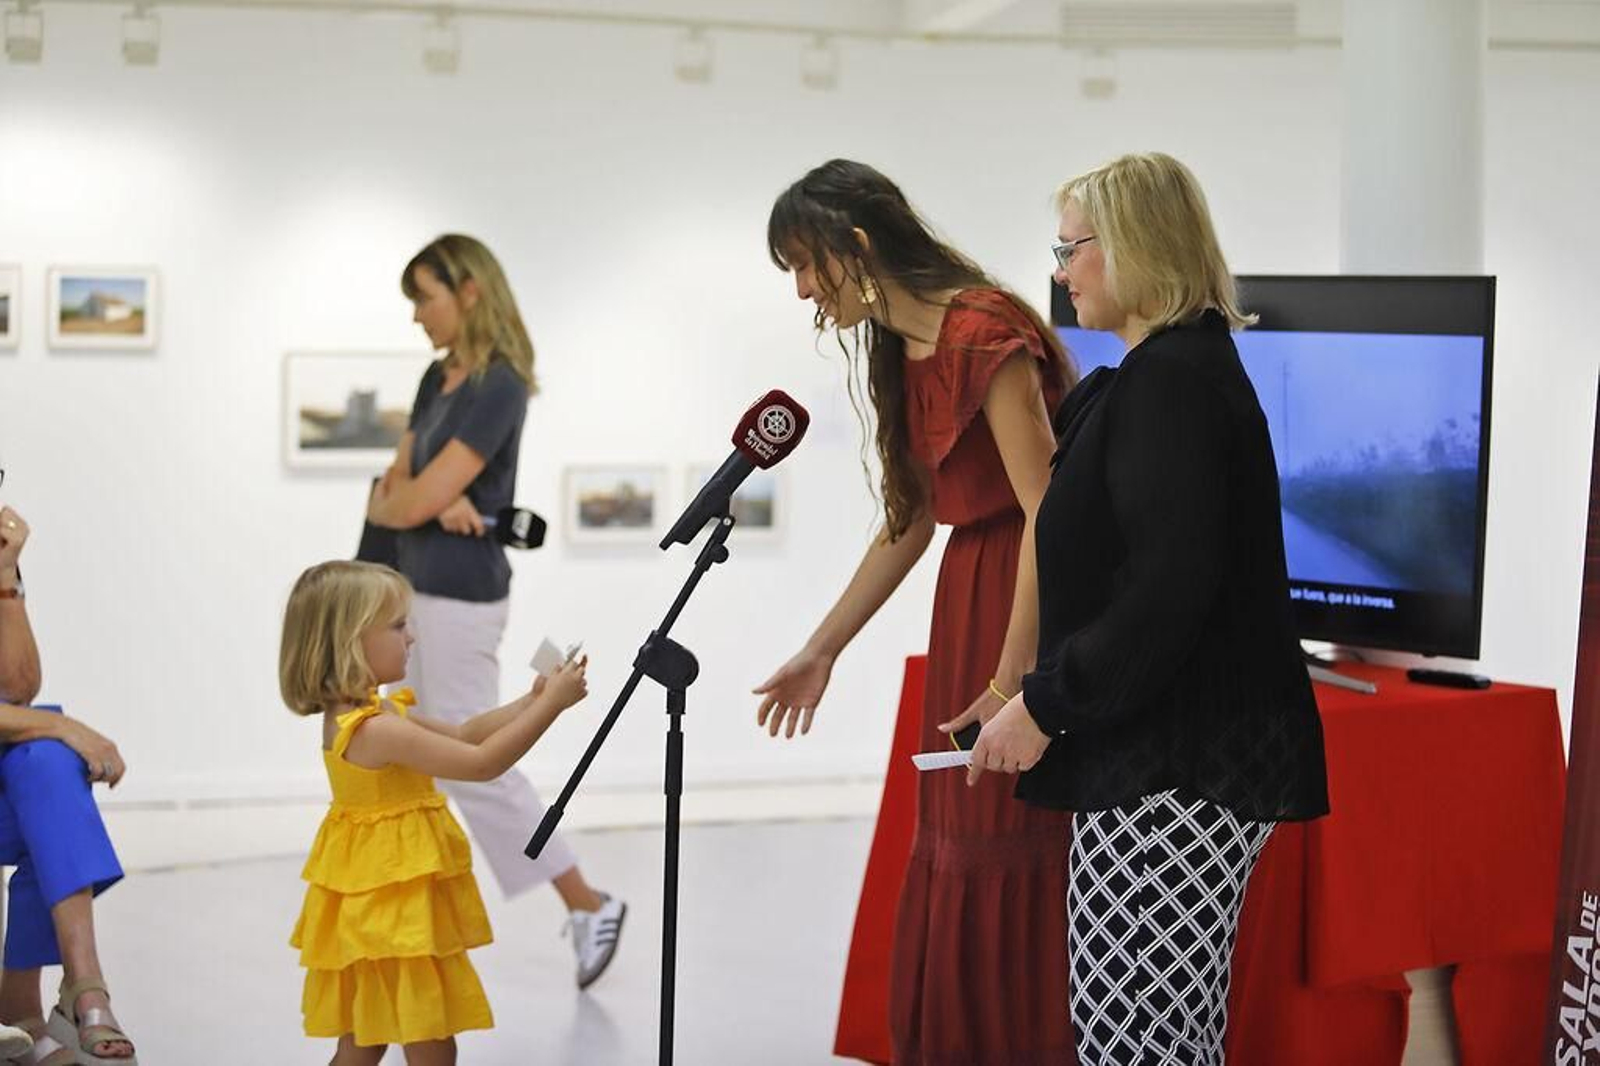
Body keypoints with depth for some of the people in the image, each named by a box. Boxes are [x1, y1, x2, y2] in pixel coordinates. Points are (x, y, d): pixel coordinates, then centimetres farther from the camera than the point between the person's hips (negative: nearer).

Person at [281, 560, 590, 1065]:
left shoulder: (363, 713, 8)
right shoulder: (377, 729, -24)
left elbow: (462, 735, 13)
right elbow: (481, 763, -25)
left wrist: (531, 701, 3)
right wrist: (550, 705, -20)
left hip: (377, 910, 10)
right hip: (394, 912, -10)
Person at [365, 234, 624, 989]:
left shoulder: (498, 387, -17)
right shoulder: (437, 379, 11)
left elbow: (413, 502, -20)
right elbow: (394, 490, 8)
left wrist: (396, 500, 2)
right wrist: (431, 502, -14)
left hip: (461, 597, -9)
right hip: (418, 592, 9)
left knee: (474, 767, -4)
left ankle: (590, 907, 5)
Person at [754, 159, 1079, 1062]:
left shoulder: (984, 333, -18)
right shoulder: (903, 350, 10)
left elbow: (1047, 512, -22)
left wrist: (1011, 685, -24)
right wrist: (821, 652, 20)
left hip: (1037, 610, -9)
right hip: (967, 599, 9)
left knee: (1013, 859, -5)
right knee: (949, 858, 12)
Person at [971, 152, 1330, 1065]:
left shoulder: (1170, 380, -15)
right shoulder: (1189, 366, 18)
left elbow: (1168, 590, -23)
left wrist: (1043, 703, -18)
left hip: (1172, 769, -11)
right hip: (1195, 758, 11)